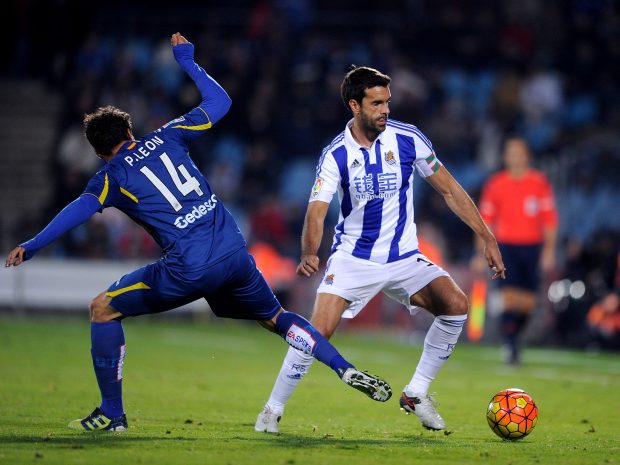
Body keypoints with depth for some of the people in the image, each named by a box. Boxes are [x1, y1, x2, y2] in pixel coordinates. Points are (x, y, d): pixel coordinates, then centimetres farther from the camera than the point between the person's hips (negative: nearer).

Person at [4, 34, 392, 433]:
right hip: (235, 256, 5)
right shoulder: (166, 138, 16)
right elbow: (220, 102, 25)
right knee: (276, 318, 28)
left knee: (103, 308, 11)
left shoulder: (113, 176, 4)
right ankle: (347, 370, 15)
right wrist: (188, 62, 37)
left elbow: (83, 208, -14)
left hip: (188, 270, -5)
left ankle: (111, 413, 11)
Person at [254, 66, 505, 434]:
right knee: (319, 329, -20)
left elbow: (450, 189, 1)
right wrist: (309, 254, -43)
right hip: (353, 258, -2)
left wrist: (488, 238, -3)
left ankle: (416, 395, -2)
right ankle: (273, 410, -2)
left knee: (456, 304, -18)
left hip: (404, 258, 3)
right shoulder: (336, 154, -12)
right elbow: (316, 211, -22)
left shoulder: (408, 138, -8)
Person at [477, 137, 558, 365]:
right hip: (506, 246, -1)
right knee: (510, 296, -14)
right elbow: (485, 221, 7)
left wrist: (549, 251, -4)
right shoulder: (495, 184, 3)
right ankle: (509, 345, -10)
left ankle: (513, 336, 26)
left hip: (532, 247, 1)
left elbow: (550, 219, 3)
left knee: (527, 302, 3)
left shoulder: (540, 183, 2)